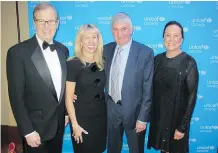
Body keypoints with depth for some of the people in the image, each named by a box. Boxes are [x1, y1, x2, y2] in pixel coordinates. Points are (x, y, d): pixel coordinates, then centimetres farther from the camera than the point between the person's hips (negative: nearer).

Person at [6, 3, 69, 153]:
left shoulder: (63, 50, 2)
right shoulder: (18, 52, -15)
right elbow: (16, 96, -15)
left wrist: (66, 112, 12)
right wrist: (27, 131, -15)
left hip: (59, 122, 5)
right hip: (36, 125, -5)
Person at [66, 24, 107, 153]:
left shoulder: (102, 63, 0)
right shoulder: (73, 64, -15)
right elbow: (68, 98, -14)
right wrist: (75, 124, -14)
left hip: (101, 116, 5)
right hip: (82, 118, -4)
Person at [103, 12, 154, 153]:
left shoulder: (145, 52, -14)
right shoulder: (106, 49, 0)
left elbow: (148, 88, -13)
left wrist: (143, 118, -13)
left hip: (133, 110, -3)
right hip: (111, 109, 4)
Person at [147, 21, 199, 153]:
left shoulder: (189, 63, -15)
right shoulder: (157, 59, -1)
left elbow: (192, 97, -13)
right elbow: (152, 89, 4)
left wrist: (183, 127, -13)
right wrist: (148, 113, 3)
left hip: (177, 118, -3)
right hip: (158, 116, 4)